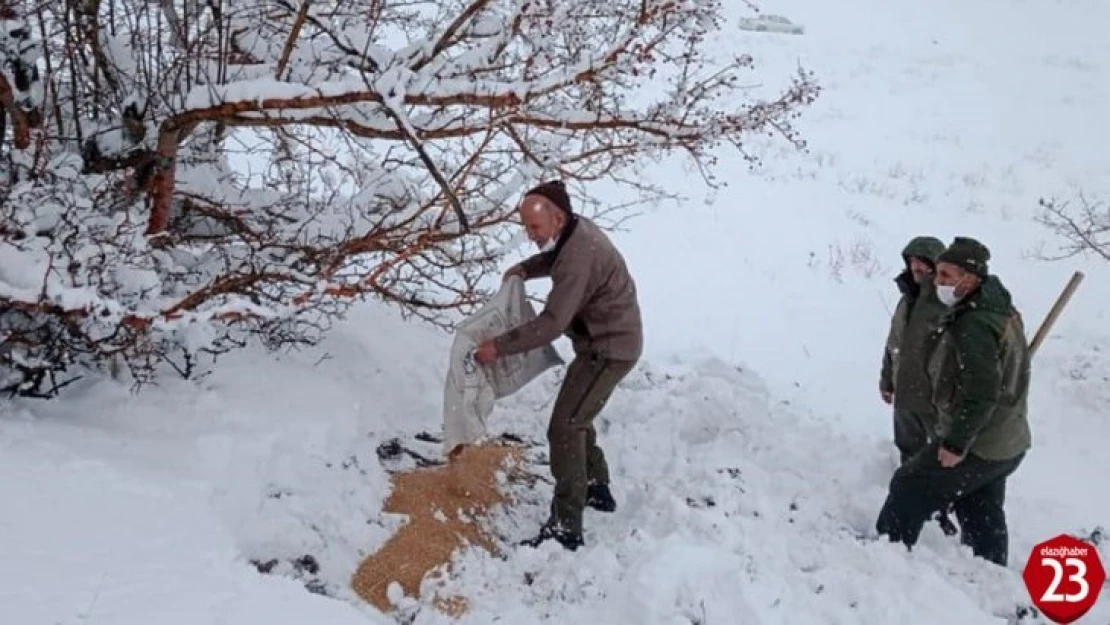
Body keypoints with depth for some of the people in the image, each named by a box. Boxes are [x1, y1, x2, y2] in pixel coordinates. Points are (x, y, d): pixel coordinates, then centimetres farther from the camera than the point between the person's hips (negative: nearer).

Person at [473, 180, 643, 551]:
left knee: (564, 429, -13)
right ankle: (597, 489, 38)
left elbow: (552, 323, -32)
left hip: (609, 350, -10)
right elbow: (554, 257, 25)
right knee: (575, 418, 23)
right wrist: (526, 269, 6)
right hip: (603, 343, 10)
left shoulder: (579, 257, -29)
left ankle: (565, 528, -11)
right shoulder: (577, 230, 1)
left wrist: (499, 347, -27)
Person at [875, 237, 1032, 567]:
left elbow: (982, 391, -30)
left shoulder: (973, 325, -25)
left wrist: (957, 443, -24)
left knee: (909, 490, 3)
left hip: (975, 446, -10)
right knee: (982, 517, 19)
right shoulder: (1001, 311, 8)